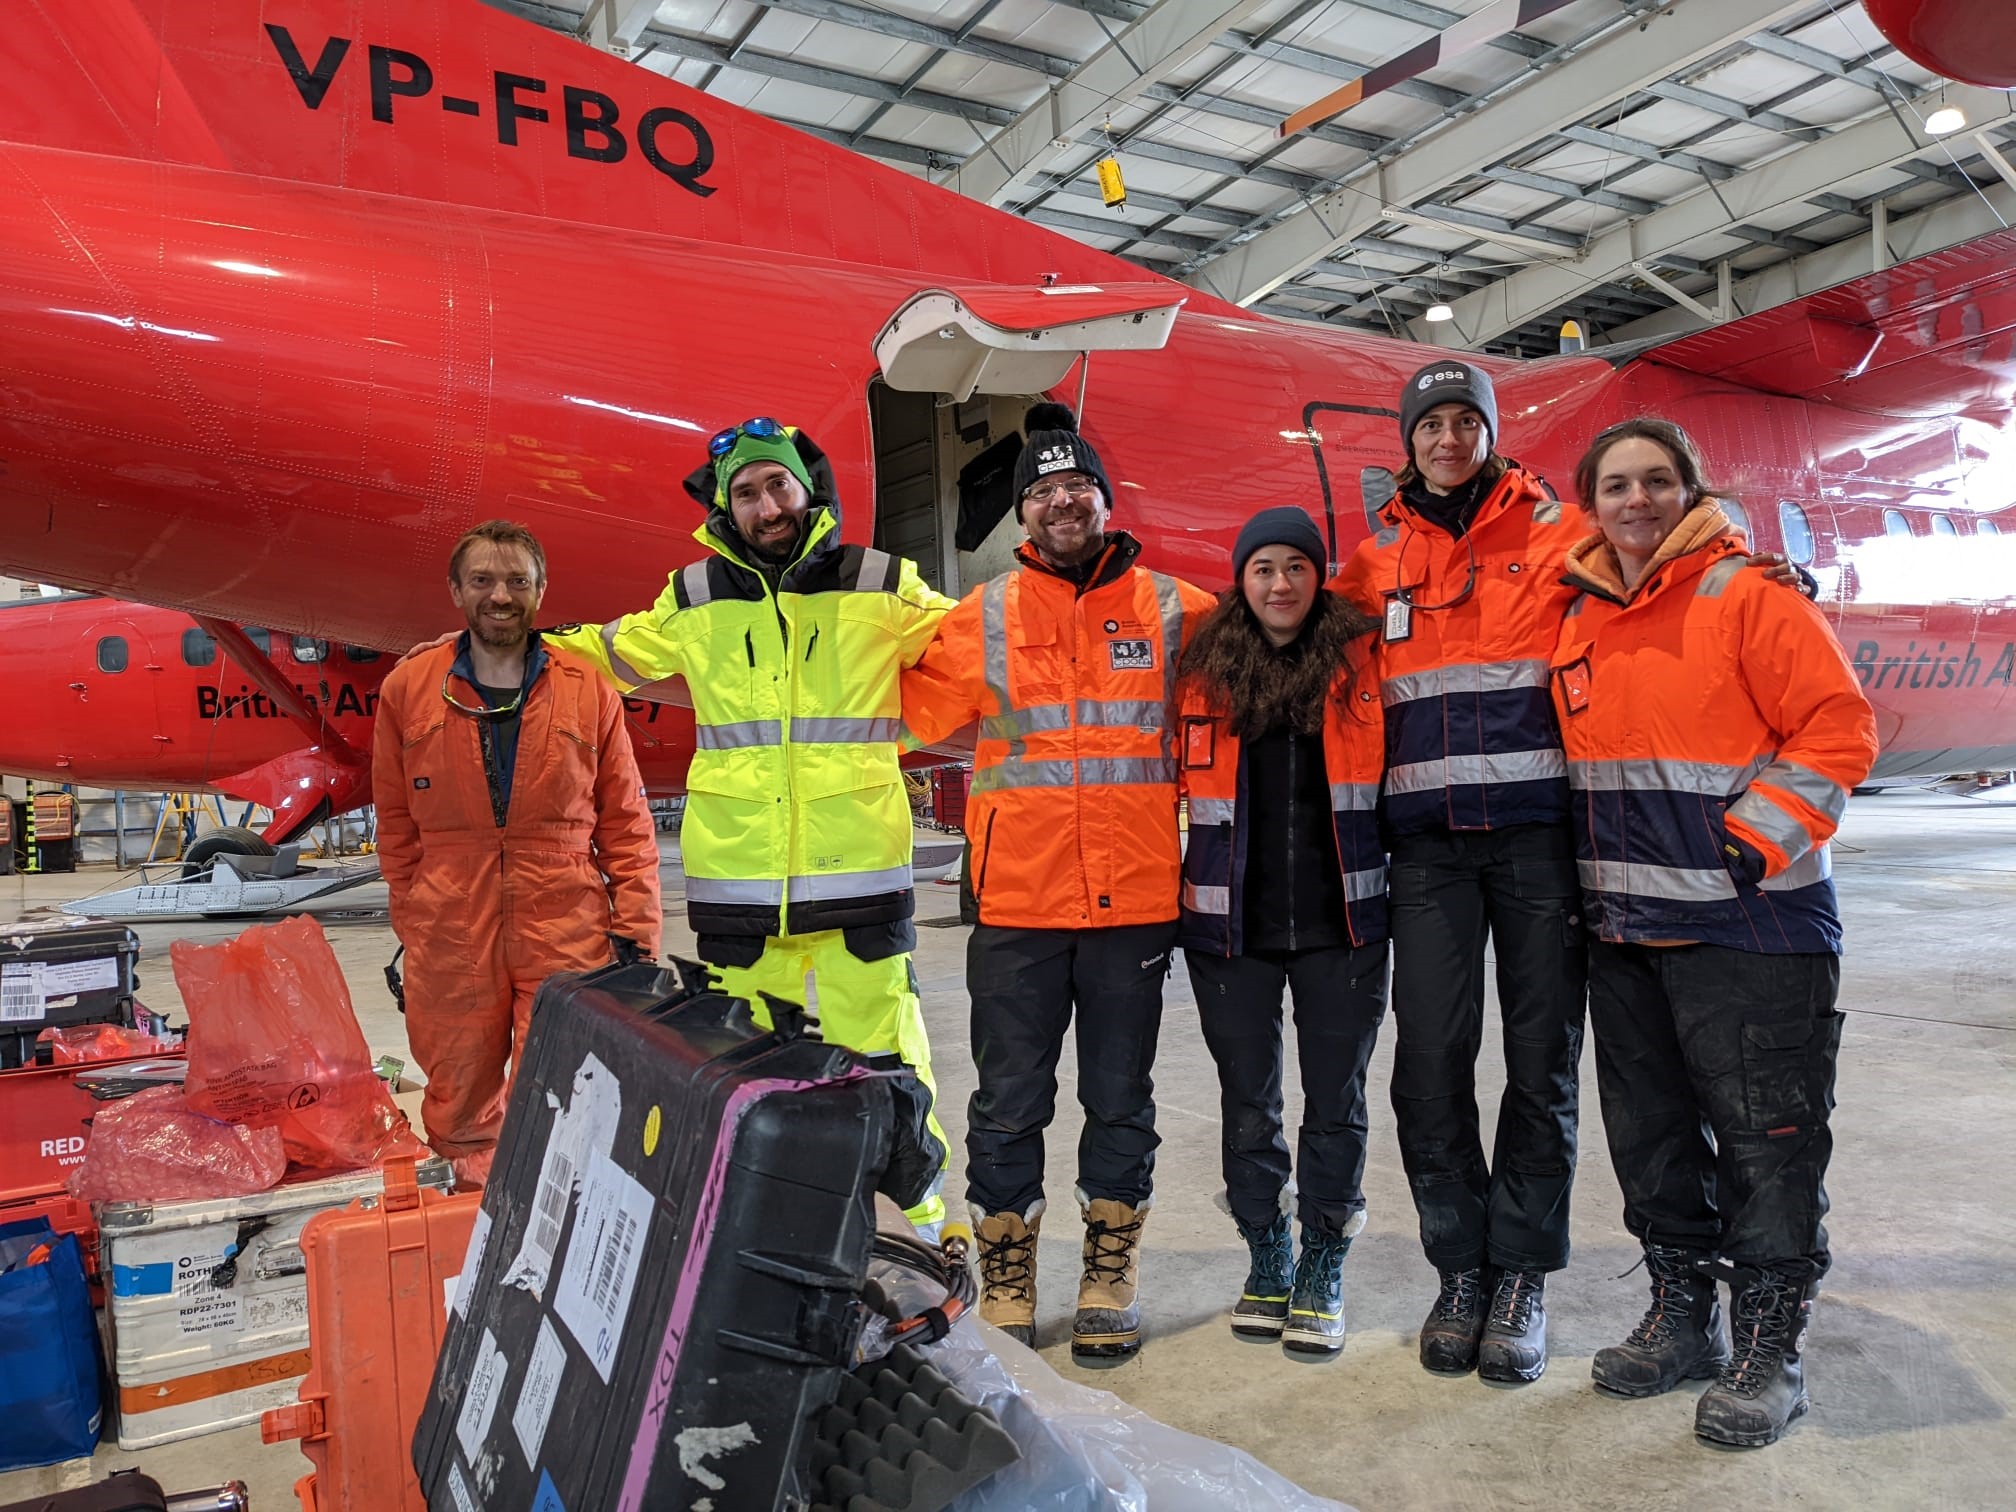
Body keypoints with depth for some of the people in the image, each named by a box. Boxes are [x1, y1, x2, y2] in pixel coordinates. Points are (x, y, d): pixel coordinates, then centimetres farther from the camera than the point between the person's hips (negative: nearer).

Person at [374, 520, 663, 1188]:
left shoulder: (588, 690, 4)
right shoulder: (408, 689, 6)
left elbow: (625, 820, 6)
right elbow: (396, 825, 13)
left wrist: (635, 931, 2)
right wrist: (411, 932, 13)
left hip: (567, 934, -1)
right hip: (451, 939, 1)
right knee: (460, 1110, 9)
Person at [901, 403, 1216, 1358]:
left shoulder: (1174, 610, 5)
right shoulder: (983, 617, 5)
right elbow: (911, 708, 9)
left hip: (1135, 901, 0)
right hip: (1017, 900, 0)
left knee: (1120, 1100, 12)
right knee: (1010, 1102, 8)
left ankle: (1110, 1278, 28)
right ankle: (1005, 1280, 25)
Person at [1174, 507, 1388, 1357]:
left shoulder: (1359, 663, 1)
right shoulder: (1206, 672, 2)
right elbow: (1175, 781, 9)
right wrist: (1178, 887, 4)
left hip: (1342, 921, 0)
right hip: (1232, 924, 1)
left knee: (1335, 1103, 6)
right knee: (1248, 1104, 10)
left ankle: (1322, 1277, 21)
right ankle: (1267, 1264, 27)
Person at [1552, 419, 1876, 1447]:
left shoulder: (1747, 595, -8)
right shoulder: (1581, 619, 10)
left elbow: (1839, 728, -12)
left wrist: (1754, 842, -17)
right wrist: (1600, 871, 13)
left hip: (1748, 927, -6)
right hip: (1623, 930, 6)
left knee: (1765, 1139, 2)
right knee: (1651, 1133, 15)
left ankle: (1769, 1350, 18)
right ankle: (1681, 1317, 31)